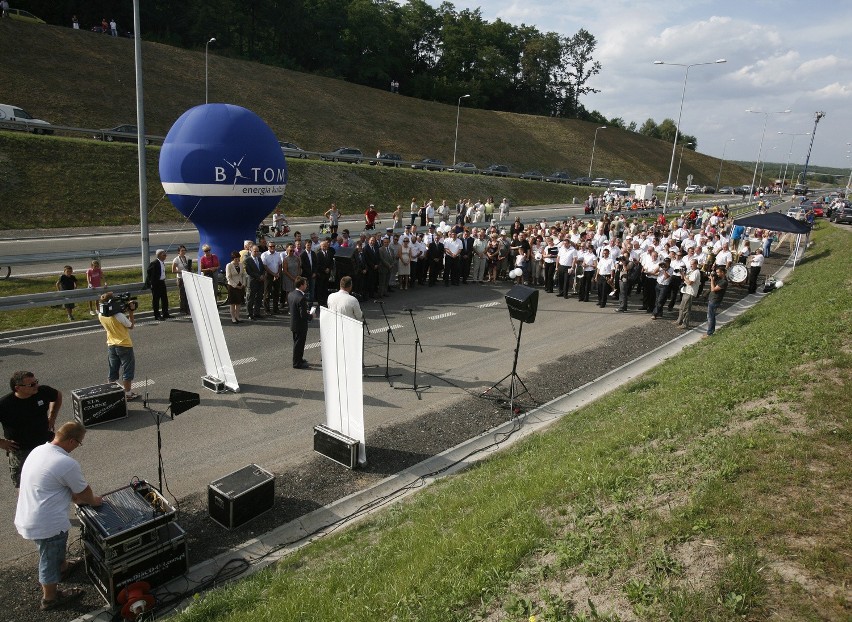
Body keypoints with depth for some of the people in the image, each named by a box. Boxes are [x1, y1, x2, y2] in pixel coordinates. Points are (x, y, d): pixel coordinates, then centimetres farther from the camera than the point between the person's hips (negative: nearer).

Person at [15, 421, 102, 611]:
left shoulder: (39, 450, 0)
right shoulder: (68, 464, -27)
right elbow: (84, 491, -10)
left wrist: (75, 497, 19)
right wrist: (93, 500, 11)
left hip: (27, 517, 9)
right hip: (45, 524, -9)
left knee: (55, 548, 34)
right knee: (50, 559, 15)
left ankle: (62, 566, 59)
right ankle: (50, 598, 35)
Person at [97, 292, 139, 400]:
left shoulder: (101, 316, -5)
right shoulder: (119, 315, -25)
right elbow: (131, 326, -10)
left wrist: (127, 316, 2)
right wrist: (130, 312, -7)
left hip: (111, 346, 6)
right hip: (124, 345, -6)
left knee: (113, 371, 16)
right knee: (127, 370, 8)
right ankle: (127, 394, 15)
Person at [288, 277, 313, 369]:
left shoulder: (291, 294, 0)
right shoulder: (302, 298, -28)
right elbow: (303, 315, -28)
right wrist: (311, 316, -7)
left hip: (293, 322, 9)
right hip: (300, 325, -9)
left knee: (297, 343, 23)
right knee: (299, 343, 5)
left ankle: (299, 359, 38)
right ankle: (297, 363, 17)